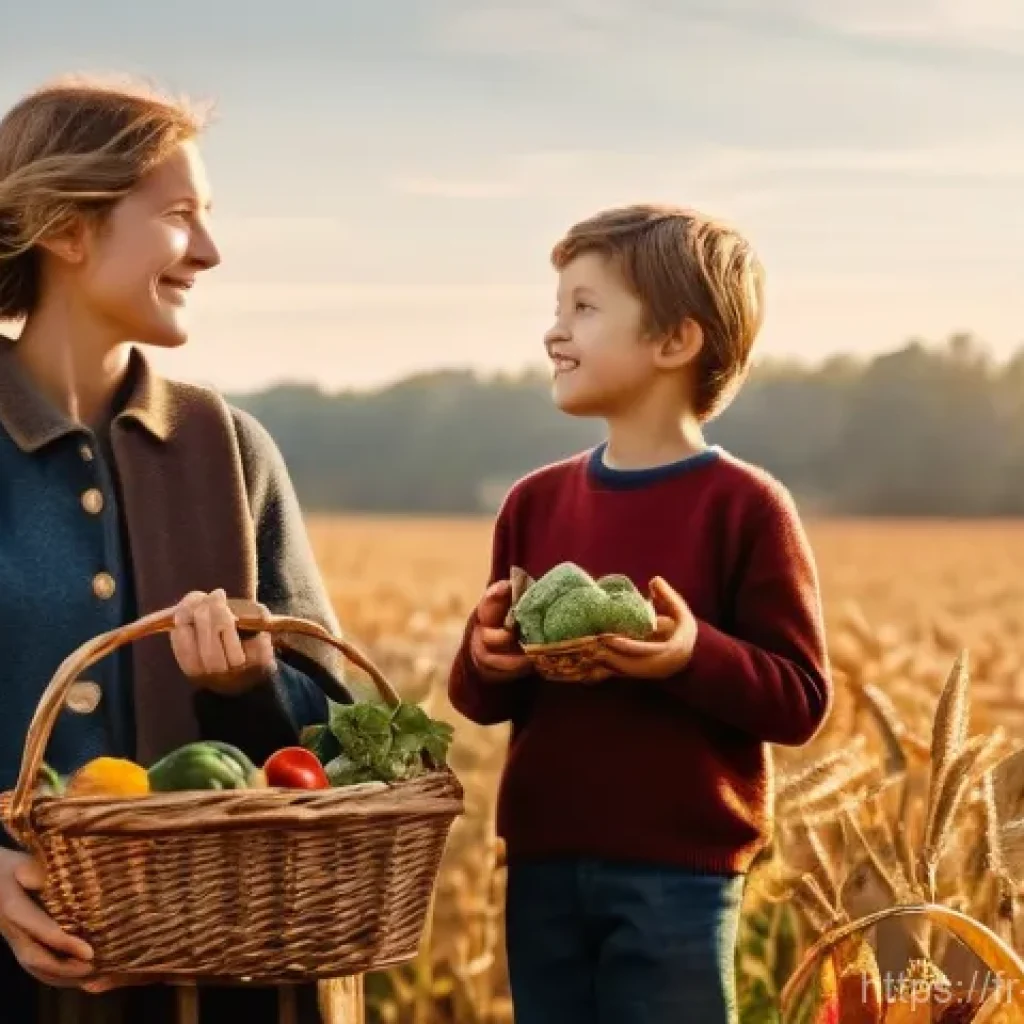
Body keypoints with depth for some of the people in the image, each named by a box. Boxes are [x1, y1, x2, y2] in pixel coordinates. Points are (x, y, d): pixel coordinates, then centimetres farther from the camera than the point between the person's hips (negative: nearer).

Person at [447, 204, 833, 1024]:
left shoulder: (744, 506, -7)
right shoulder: (536, 502, 8)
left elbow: (803, 700, -7)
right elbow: (479, 697, 15)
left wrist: (693, 656, -23)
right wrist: (486, 661, -7)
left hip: (677, 876, -5)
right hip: (544, 865, 5)